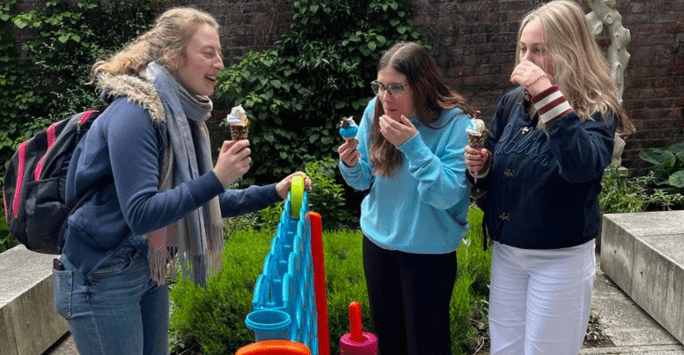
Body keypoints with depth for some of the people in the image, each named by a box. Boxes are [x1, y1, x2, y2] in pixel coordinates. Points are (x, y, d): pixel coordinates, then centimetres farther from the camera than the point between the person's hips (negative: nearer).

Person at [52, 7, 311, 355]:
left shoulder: (183, 115, 4)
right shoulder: (134, 114, -22)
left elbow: (202, 202, 9)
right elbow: (140, 215, -27)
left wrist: (272, 192, 1)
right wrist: (216, 179, -31)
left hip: (150, 271, 8)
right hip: (101, 278, -8)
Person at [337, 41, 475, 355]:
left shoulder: (455, 123, -19)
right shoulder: (375, 110, -6)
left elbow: (448, 195, -25)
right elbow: (364, 180, 3)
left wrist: (413, 145, -32)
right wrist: (351, 165, -19)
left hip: (429, 250, -4)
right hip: (378, 241, 4)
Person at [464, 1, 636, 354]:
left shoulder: (596, 109, -15)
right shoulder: (511, 103, 1)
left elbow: (582, 167, -36)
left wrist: (549, 96, -38)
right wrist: (480, 166, -11)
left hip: (560, 259, -5)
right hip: (505, 251, 5)